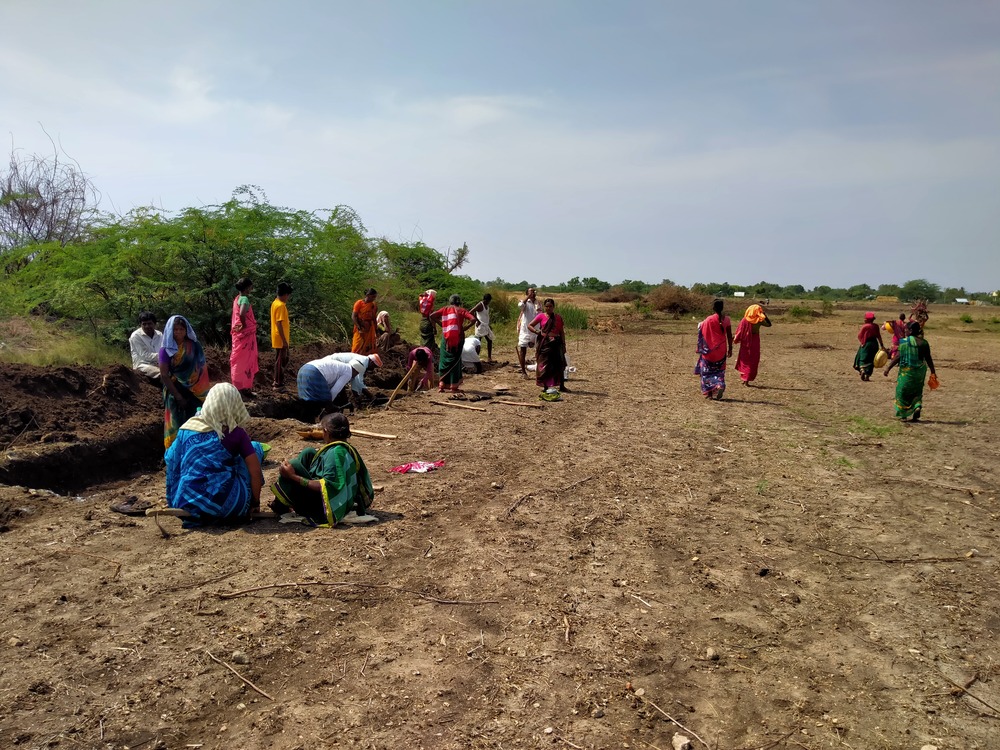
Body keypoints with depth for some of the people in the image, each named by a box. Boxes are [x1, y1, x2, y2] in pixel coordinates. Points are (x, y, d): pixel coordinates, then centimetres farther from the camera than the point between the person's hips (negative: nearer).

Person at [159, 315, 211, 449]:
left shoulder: (194, 346, -3)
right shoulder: (166, 349, -9)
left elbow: (202, 369, 2)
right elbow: (164, 375, -10)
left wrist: (204, 390, -4)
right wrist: (178, 396, -12)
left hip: (195, 392, 2)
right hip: (176, 392, -2)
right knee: (178, 424, 3)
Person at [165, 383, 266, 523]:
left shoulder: (187, 428, 5)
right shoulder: (236, 433, -4)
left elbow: (172, 463, 15)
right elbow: (255, 472, -6)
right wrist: (256, 502, 8)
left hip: (187, 505, 4)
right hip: (224, 506, -4)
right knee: (256, 448, 13)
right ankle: (245, 508, 15)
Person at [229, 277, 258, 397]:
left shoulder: (237, 298, 11)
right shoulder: (244, 299, -18)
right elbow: (242, 314, -34)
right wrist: (244, 325, -19)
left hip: (239, 334, 9)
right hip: (246, 333, -9)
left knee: (239, 360, 15)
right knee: (245, 361, -2)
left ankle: (238, 385, 23)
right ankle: (244, 387, 4)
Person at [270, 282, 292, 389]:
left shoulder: (275, 303, 10)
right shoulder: (281, 305, -20)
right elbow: (279, 324, -23)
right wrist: (284, 340, -21)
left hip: (277, 338, 10)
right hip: (280, 339, -10)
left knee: (283, 359, 18)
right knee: (281, 360, -1)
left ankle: (277, 381, 25)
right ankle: (278, 383, 7)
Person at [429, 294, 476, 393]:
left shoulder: (445, 309, 9)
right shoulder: (461, 310, 2)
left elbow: (431, 316, 1)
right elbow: (473, 320, -11)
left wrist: (441, 324, 10)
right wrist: (465, 328, 0)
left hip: (446, 338, 2)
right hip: (458, 338, -2)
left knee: (444, 360, 12)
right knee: (455, 361, 6)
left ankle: (441, 385, 8)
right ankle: (454, 387, 7)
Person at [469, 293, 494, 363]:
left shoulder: (487, 305, 10)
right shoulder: (480, 305, -16)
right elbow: (470, 312, -26)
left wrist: (489, 325, 15)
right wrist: (477, 321, -22)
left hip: (486, 326, 9)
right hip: (480, 326, -9)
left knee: (490, 341, 14)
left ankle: (489, 358, 22)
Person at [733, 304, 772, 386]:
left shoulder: (745, 320, -9)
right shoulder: (759, 320, -10)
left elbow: (740, 331, -9)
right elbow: (769, 324, 6)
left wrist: (735, 339, 3)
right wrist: (765, 315, 9)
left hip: (745, 342, 1)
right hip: (755, 342, -1)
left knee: (745, 360, 16)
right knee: (752, 361, 8)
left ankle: (743, 378, 16)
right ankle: (747, 380, 5)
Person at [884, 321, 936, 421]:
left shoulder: (904, 342, -12)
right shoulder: (924, 343, 2)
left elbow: (898, 357, -14)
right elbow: (929, 359, 8)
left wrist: (888, 368, -9)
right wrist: (933, 372, 17)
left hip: (907, 371, -4)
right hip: (920, 371, 4)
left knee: (902, 391, 8)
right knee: (917, 392, 20)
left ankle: (903, 415, 10)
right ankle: (917, 406, -4)